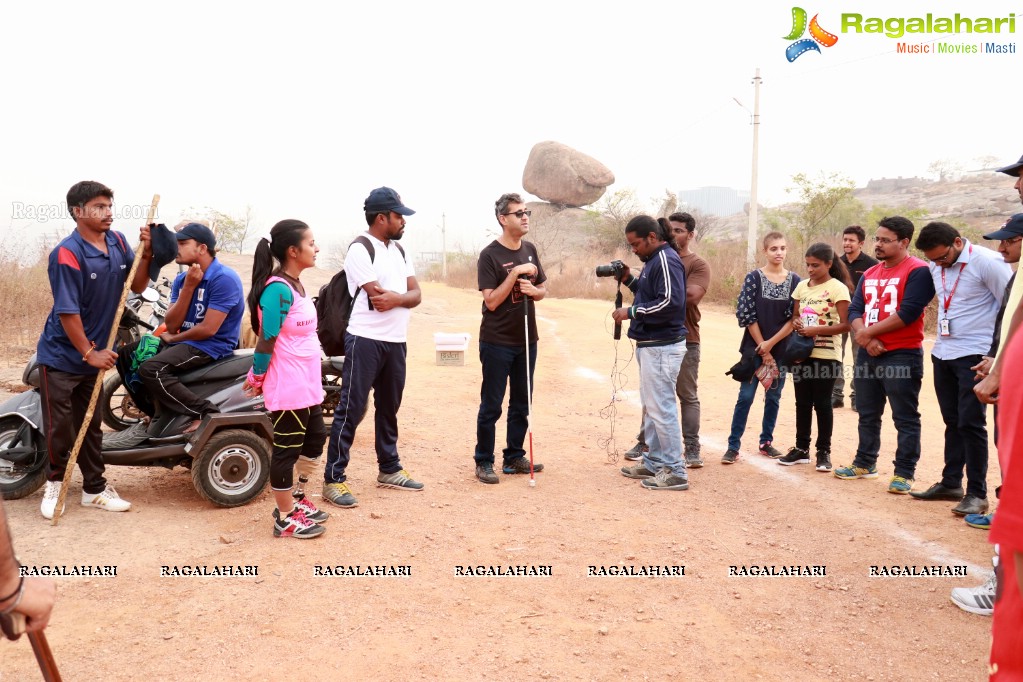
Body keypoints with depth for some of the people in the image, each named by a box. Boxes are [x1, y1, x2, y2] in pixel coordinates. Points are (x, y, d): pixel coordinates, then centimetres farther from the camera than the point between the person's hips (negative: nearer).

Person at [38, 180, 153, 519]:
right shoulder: (67, 254, -22)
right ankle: (55, 481, 28)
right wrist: (90, 353, -18)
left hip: (94, 353, 6)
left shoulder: (118, 242, -2)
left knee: (91, 425, 15)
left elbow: (138, 287, 2)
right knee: (59, 426, 4)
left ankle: (94, 488, 26)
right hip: (61, 355, -6)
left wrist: (146, 252, -14)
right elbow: (67, 312, -22)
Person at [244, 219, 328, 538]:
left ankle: (294, 499, 35)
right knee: (287, 448, 3)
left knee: (314, 440, 20)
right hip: (286, 388, -10)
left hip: (307, 385, 10)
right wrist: (257, 379, -8)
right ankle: (285, 519, 17)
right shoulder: (278, 289, -21)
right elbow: (266, 340, -19)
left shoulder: (296, 285, 9)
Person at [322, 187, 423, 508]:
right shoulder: (360, 250, -10)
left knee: (389, 407, 16)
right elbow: (378, 296, -19)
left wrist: (395, 299, -15)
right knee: (351, 409, -6)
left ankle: (389, 469, 29)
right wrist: (404, 296, -4)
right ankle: (334, 479, 0)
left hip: (396, 341, 8)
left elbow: (416, 294, 5)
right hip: (366, 340, -8)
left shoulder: (398, 250, 14)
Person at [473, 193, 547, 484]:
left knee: (521, 405, 13)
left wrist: (533, 290, -9)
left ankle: (514, 457, 25)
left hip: (526, 340, 6)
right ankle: (484, 462, 12)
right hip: (497, 342, -6)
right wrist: (515, 273, -22)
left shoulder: (530, 250, 8)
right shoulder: (490, 255, -12)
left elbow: (543, 290, 14)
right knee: (491, 406, 2)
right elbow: (491, 301, -16)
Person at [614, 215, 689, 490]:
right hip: (650, 344, 11)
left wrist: (632, 312, -18)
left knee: (661, 408, -7)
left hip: (662, 347, -11)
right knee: (651, 406, 17)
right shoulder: (653, 261, 15)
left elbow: (671, 302, -25)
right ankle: (654, 462, 27)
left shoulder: (666, 260, -16)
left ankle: (675, 472, 0)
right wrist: (630, 280, 8)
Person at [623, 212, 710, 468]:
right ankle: (644, 442, 24)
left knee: (688, 396, 3)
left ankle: (692, 449, 8)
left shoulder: (698, 264, -5)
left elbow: (690, 295, -21)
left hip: (685, 340, -5)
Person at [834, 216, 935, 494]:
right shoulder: (869, 274, 14)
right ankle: (865, 463, 29)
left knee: (905, 418, 0)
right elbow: (854, 310, 7)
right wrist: (867, 340, -11)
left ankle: (904, 473, 7)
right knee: (868, 414, 17)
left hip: (902, 356, -7)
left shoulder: (918, 271, -10)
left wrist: (868, 332, -13)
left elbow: (908, 313, -19)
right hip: (867, 354, 8)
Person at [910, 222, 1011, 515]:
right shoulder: (935, 267, 6)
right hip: (942, 354, 7)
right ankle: (951, 483, 24)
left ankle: (977, 494, 2)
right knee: (952, 422, 14)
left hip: (974, 356, -7)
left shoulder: (988, 262, -14)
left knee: (971, 423, -6)